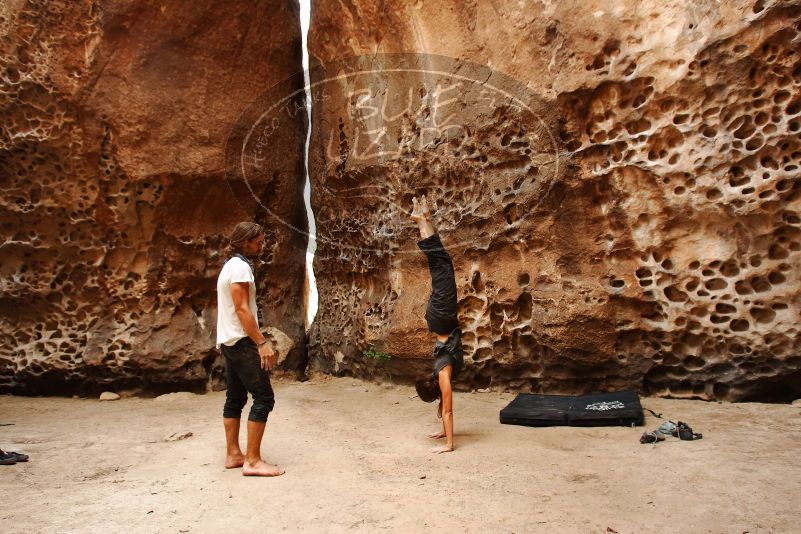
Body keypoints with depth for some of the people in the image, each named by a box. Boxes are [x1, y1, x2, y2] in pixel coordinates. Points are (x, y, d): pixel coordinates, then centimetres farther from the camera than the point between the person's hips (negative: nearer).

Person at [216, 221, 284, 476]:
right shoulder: (240, 266, -14)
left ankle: (233, 454, 18)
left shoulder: (230, 265, 17)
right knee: (263, 397, -9)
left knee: (235, 397, 12)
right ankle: (252, 460, -7)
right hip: (242, 341, -11)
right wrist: (262, 343, -21)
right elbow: (242, 309, -20)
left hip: (229, 341, 11)